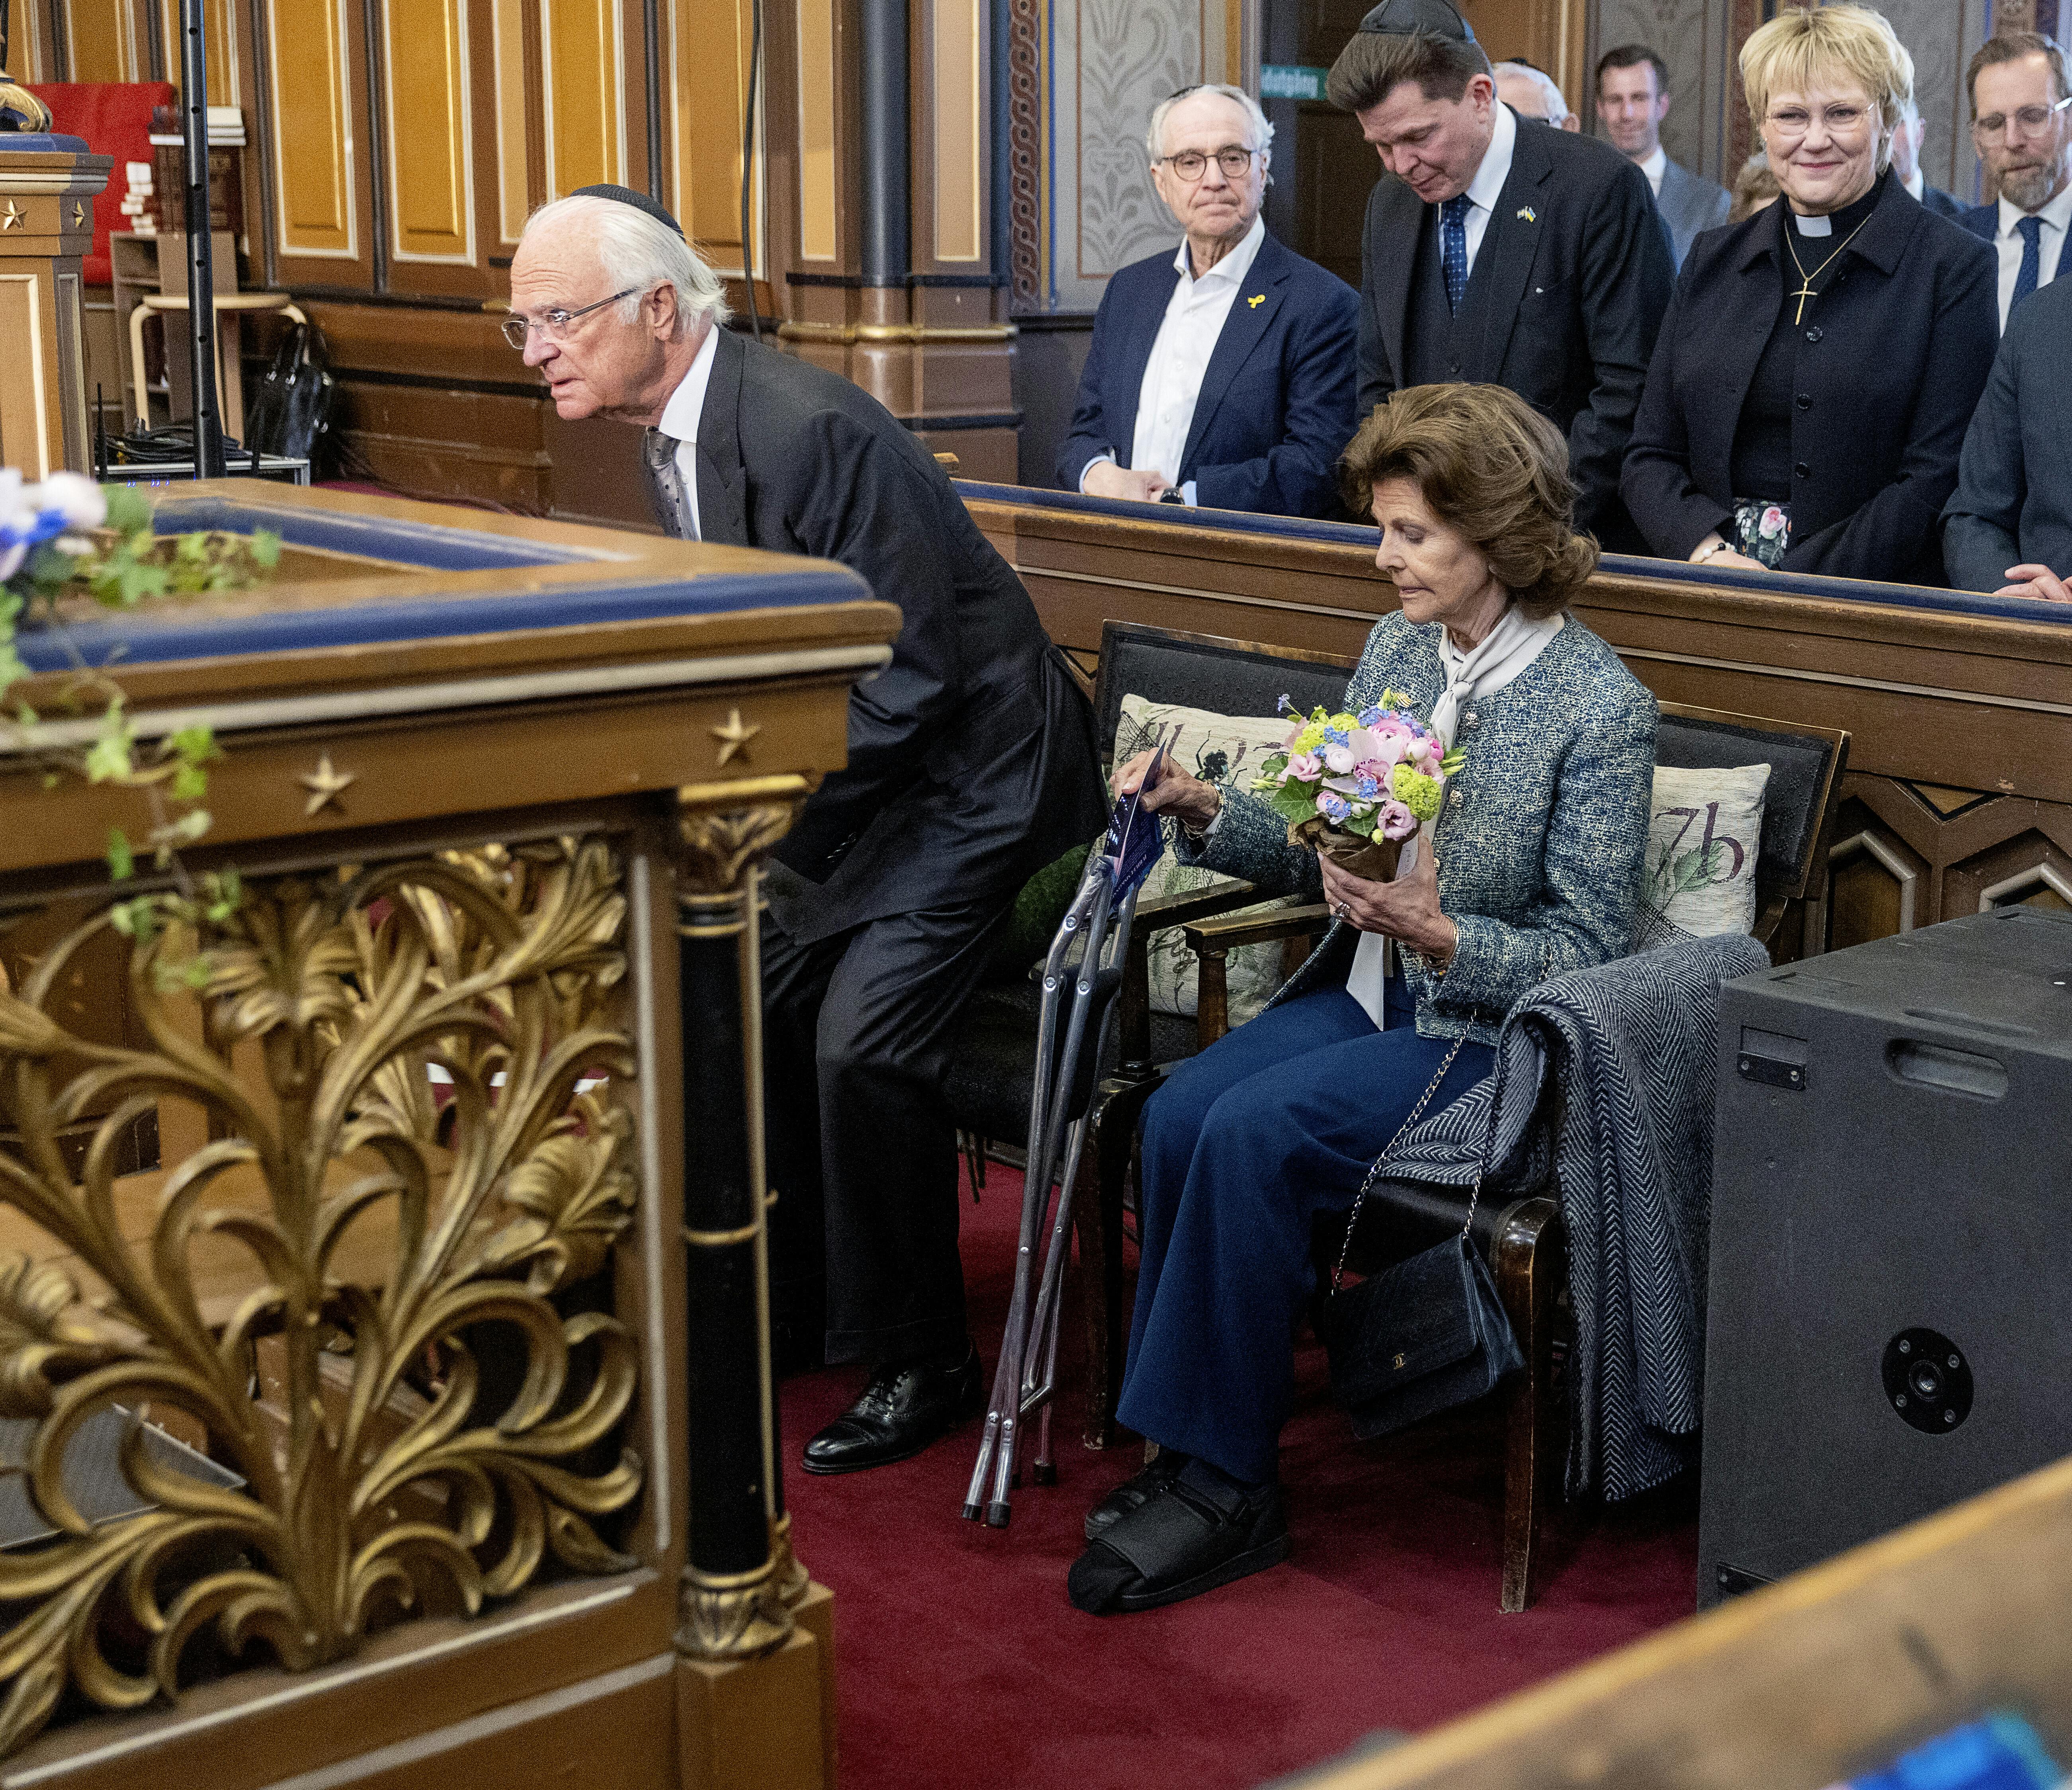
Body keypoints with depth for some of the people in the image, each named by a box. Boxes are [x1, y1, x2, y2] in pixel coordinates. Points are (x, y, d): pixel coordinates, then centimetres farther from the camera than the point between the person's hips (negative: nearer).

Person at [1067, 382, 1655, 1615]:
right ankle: (1184, 1447, -8)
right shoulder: (1396, 649, 8)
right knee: (1178, 1111, -20)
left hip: (1493, 1037, -7)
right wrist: (1212, 815, -2)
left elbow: (1591, 952, -13)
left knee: (1253, 1133, -27)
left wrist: (1438, 935, -27)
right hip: (1364, 994, 7)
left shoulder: (1600, 708, -13)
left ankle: (1228, 1488, -14)